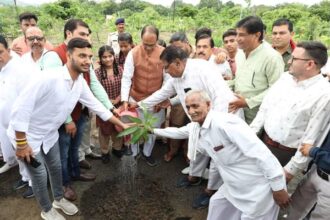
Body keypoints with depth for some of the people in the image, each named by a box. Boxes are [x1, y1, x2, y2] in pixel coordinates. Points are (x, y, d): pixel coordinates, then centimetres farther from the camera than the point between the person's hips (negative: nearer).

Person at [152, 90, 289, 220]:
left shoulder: (224, 123, -29)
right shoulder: (195, 126, -1)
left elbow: (260, 153, -28)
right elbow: (179, 132, 22)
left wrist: (278, 188, -23)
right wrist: (154, 130, 28)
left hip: (258, 189, -8)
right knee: (217, 204, 25)